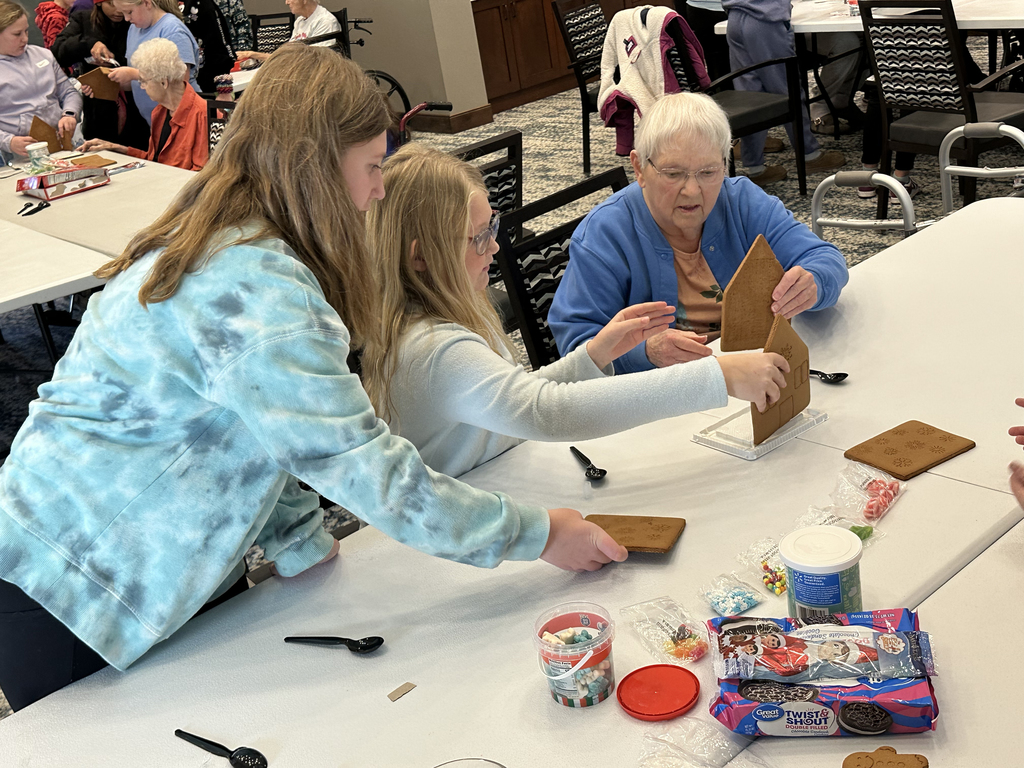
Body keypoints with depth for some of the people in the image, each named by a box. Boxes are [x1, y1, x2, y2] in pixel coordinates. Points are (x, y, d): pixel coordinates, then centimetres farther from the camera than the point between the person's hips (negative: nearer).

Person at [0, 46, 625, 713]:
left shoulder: (216, 241, 4)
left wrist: (303, 544, 3)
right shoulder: (256, 288, -29)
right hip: (73, 598, -9)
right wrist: (539, 533, -18)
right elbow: (370, 471, -27)